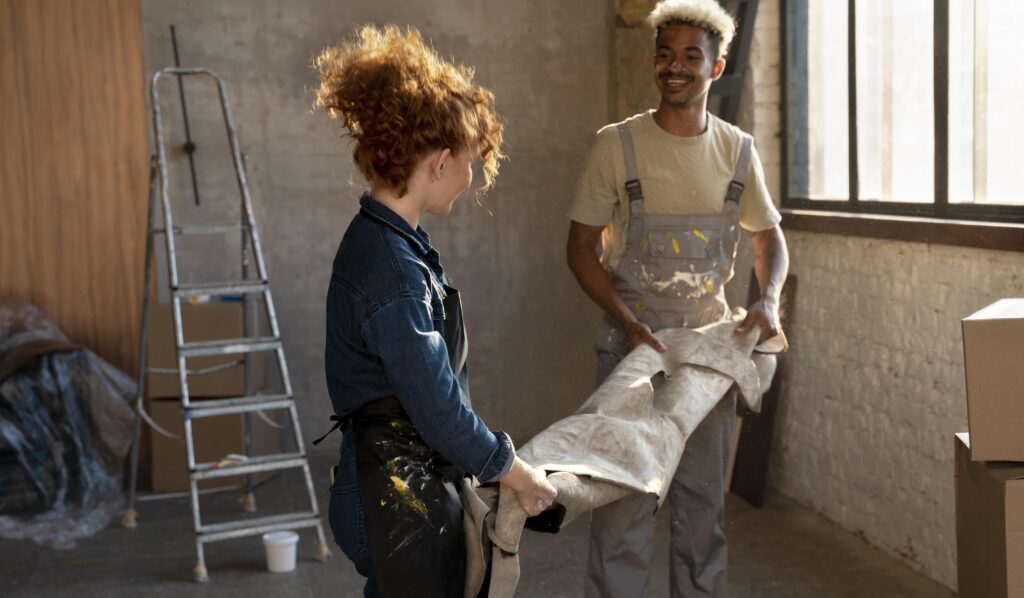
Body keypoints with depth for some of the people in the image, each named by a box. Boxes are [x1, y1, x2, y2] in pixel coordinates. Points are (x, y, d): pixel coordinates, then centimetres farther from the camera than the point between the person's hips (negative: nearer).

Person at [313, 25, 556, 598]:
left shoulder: (395, 242, 7)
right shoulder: (391, 268, -24)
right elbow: (437, 406, -21)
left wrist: (495, 457, 17)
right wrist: (513, 470, -8)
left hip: (415, 483, 10)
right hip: (398, 501, -10)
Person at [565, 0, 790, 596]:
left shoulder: (738, 150, 3)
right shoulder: (618, 144, -6)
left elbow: (769, 236, 14)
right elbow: (582, 247, -3)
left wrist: (768, 302, -6)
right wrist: (628, 322, -15)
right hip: (633, 336, -3)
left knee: (706, 491, 11)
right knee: (626, 491, -3)